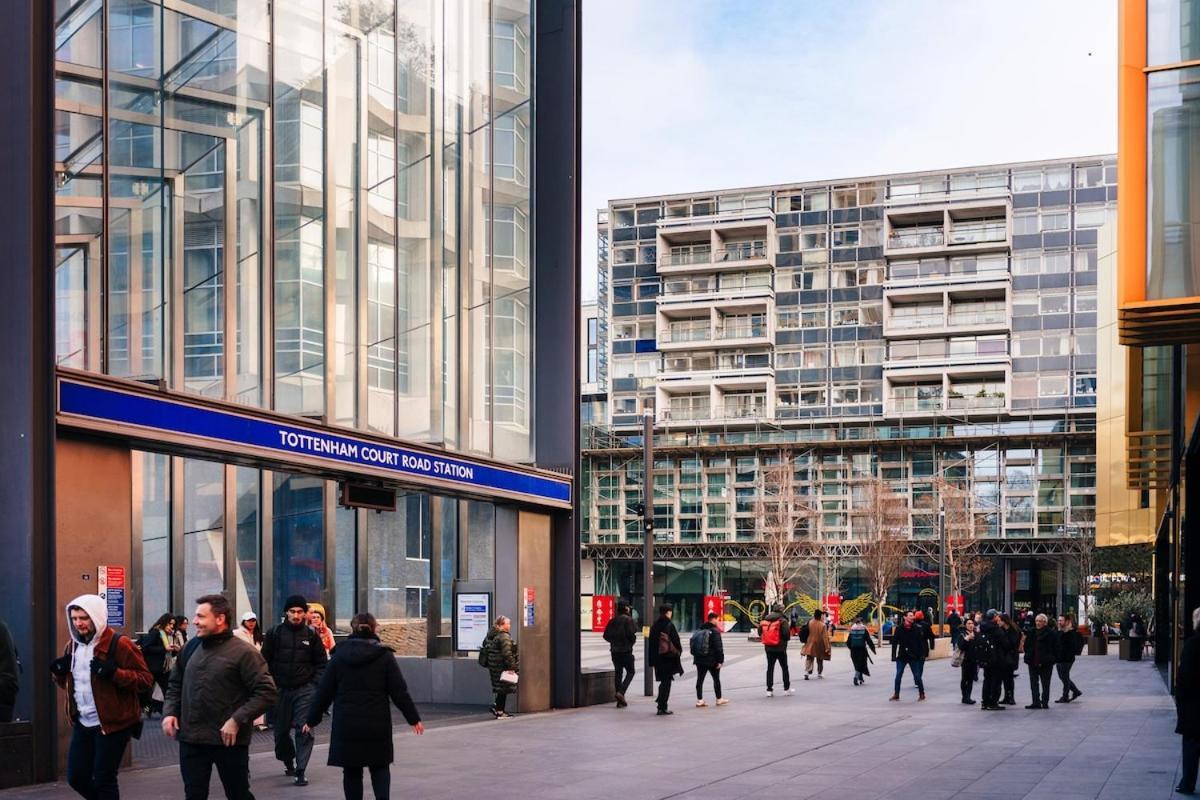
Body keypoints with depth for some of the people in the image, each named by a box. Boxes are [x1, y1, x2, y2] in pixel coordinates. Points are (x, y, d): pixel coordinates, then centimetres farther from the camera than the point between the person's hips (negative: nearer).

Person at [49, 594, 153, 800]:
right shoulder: (73, 646, 10)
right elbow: (68, 683, 23)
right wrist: (59, 673, 1)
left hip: (112, 724, -7)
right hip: (82, 724, 7)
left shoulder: (119, 644, -13)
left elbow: (146, 679, -15)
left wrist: (114, 673, -29)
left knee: (103, 779, -1)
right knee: (76, 777, 10)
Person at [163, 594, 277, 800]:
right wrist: (169, 712, 3)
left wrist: (237, 720, -21)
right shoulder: (191, 648, 8)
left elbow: (267, 692, -14)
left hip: (229, 741, -5)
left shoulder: (243, 652, -10)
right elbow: (175, 685, 21)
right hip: (190, 739, 5)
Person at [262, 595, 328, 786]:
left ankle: (300, 771, -9)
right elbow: (265, 661, 5)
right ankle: (288, 762, 34)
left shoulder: (311, 635, 3)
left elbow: (321, 663, 9)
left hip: (305, 690, -1)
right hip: (280, 689, 1)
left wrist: (316, 684, -3)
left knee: (304, 730, -10)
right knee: (281, 730, 11)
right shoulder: (275, 633, 2)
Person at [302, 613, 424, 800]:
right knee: (379, 767, 11)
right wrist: (413, 719, 6)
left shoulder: (339, 656, 1)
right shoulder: (385, 656, -3)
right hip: (377, 723, -1)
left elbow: (324, 692, 3)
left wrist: (311, 720, 12)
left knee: (352, 770, 10)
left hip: (346, 724, 1)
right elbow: (399, 692, -2)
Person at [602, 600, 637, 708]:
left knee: (618, 673, 10)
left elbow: (606, 635, 6)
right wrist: (633, 641, 2)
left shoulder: (612, 620, 8)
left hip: (614, 650, 6)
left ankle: (620, 701, 10)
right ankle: (621, 692, -15)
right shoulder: (628, 619, -9)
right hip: (626, 650, -6)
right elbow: (631, 633, -17)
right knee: (630, 672, 6)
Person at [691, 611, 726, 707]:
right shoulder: (714, 631, -13)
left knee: (700, 679, 5)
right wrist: (720, 660, -12)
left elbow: (693, 643, 16)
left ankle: (699, 700, 2)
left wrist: (696, 656, 19)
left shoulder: (699, 630, 10)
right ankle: (719, 699, 16)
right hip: (711, 660, -6)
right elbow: (718, 647, -16)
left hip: (699, 660, 6)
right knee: (716, 679, 8)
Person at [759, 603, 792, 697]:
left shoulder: (765, 620, 3)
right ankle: (787, 688, 16)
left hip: (768, 648, 4)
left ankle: (769, 689, 5)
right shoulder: (782, 620, -12)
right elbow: (787, 634, -18)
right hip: (780, 648, -4)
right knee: (784, 668, 11)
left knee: (770, 668, 9)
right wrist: (786, 638, 3)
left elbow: (760, 632, 5)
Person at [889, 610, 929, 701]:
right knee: (898, 676, 2)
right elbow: (894, 643, 0)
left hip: (913, 656, -1)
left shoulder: (917, 628, -1)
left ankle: (921, 694, 15)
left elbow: (921, 642, -1)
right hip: (902, 656, 1)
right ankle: (896, 694, 12)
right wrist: (893, 655, -5)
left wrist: (922, 654, -7)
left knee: (917, 676, 2)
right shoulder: (899, 629, -1)